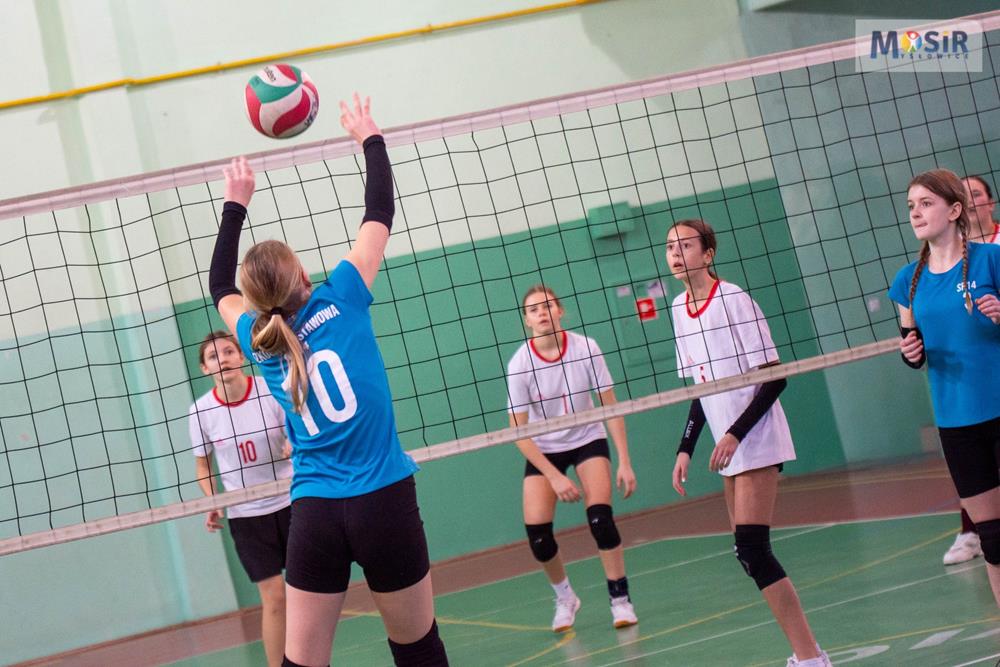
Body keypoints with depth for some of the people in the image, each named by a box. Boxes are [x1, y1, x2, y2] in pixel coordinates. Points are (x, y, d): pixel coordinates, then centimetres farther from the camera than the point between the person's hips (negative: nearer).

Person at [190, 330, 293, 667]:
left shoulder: (271, 390, -13)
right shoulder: (200, 411, -9)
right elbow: (202, 463, 6)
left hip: (290, 502, 0)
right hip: (245, 514, 0)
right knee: (274, 598, -3)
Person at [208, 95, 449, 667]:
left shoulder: (259, 340, 6)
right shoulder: (340, 300, -3)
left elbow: (220, 286, 29)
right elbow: (380, 213, 7)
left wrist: (236, 205, 34)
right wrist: (370, 139, 21)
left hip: (314, 513, 3)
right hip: (384, 502, -2)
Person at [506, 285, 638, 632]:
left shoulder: (585, 348, -18)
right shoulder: (519, 364, -20)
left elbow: (611, 407, -11)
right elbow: (519, 432, -16)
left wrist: (624, 462, -16)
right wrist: (554, 477, -20)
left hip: (587, 439, 0)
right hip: (543, 450, 0)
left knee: (600, 516, -22)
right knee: (536, 531, -13)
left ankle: (620, 598, -6)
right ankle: (564, 597, 14)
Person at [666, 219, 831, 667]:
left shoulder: (733, 299, -13)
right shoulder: (678, 308, 8)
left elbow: (775, 377, -15)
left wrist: (735, 433, -22)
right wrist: (686, 448, 10)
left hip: (756, 442, -7)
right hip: (728, 447, 7)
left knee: (751, 549, -15)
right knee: (748, 551, 5)